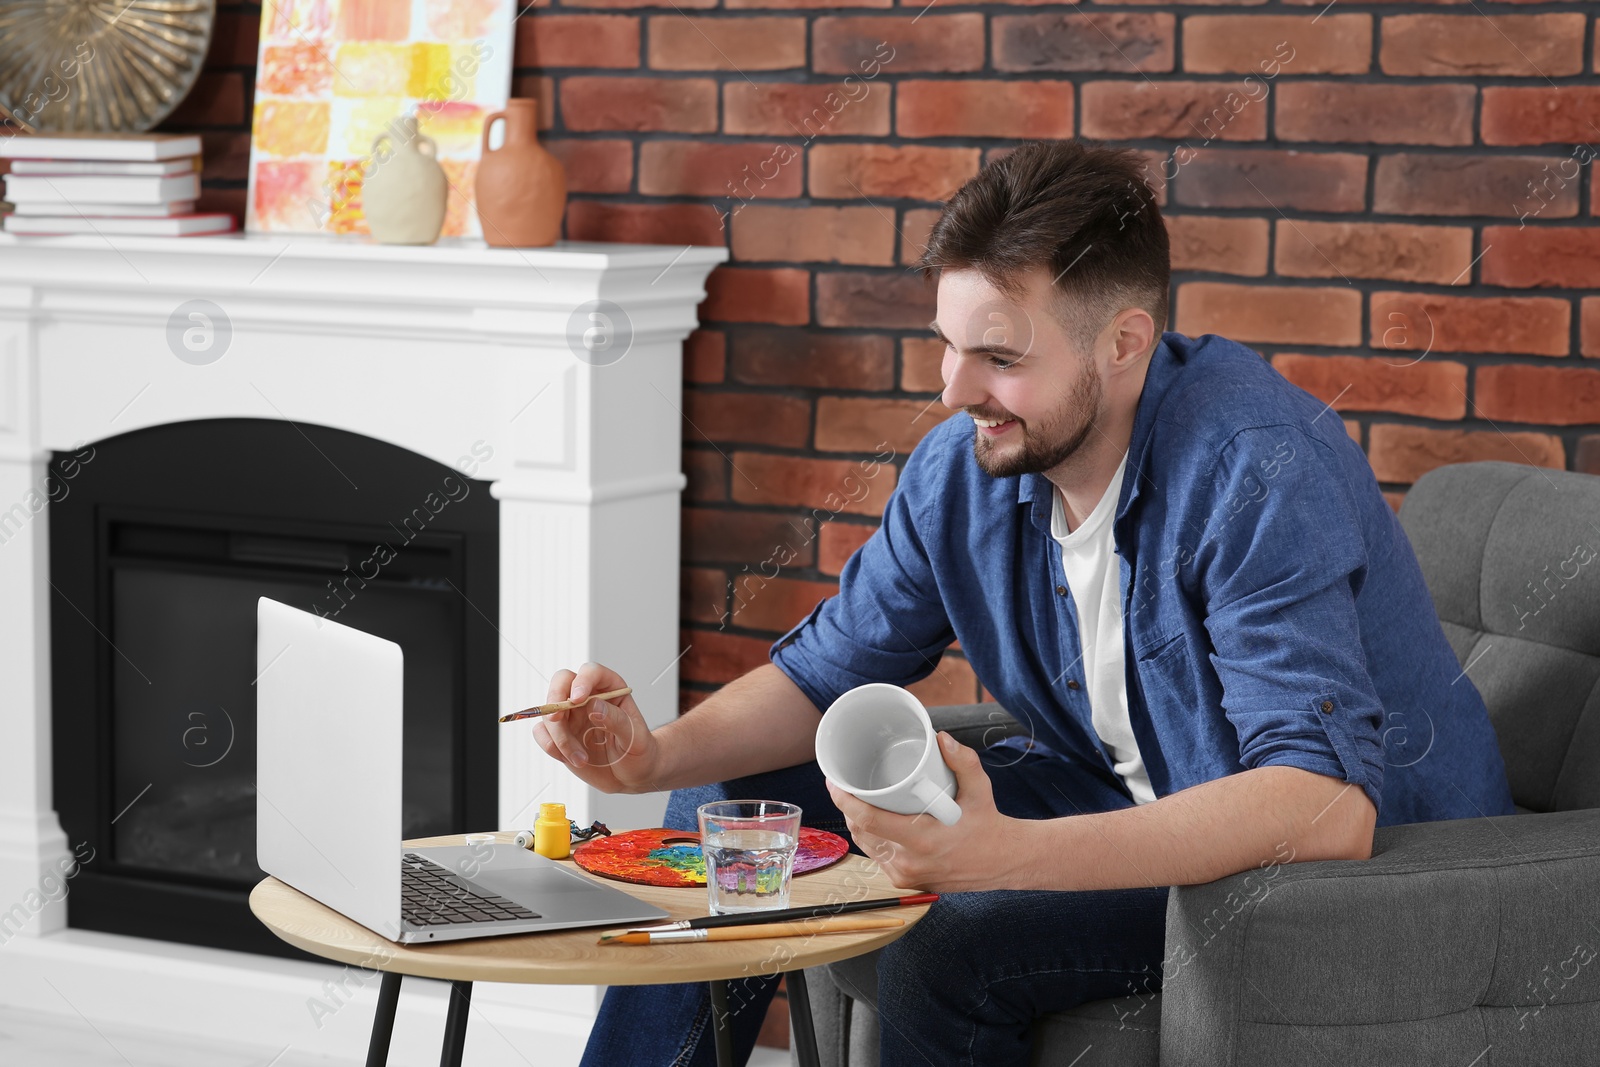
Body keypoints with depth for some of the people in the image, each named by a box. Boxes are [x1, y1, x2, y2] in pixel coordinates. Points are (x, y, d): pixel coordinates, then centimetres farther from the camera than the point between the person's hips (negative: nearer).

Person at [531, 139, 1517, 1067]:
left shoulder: (1256, 470, -30)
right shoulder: (963, 466, -7)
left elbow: (1330, 804, -41)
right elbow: (830, 670, 7)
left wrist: (1009, 856, -52)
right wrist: (656, 756, -14)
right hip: (1120, 795, 8)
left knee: (950, 949, -30)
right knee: (735, 803, 4)